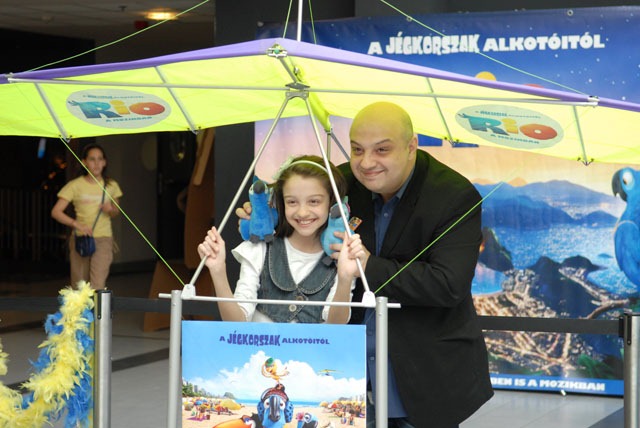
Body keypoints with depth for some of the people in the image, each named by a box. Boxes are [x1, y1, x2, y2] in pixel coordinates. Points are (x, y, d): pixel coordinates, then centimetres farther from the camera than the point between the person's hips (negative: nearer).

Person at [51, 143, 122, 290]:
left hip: (103, 239, 0)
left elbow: (116, 212, 20)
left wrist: (111, 210, -5)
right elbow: (56, 212, -6)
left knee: (97, 286, -15)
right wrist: (77, 224, -20)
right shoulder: (75, 185, -1)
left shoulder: (111, 186, 6)